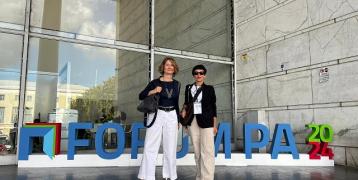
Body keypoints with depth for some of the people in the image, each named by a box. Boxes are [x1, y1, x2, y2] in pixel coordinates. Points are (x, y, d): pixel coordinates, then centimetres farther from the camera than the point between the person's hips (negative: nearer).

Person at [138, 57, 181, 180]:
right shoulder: (155, 82, 0)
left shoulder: (177, 84, 10)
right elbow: (141, 96, 0)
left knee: (170, 148, 7)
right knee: (150, 146, -3)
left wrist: (178, 120, 15)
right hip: (156, 115, -3)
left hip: (171, 116, 3)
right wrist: (153, 91, -16)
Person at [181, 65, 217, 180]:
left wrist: (215, 125, 3)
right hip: (193, 121, 3)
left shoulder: (209, 89, 5)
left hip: (206, 121, -3)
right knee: (197, 150, 6)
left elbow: (213, 107, 6)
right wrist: (184, 110, 1)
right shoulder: (188, 88, 12)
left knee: (207, 151, -10)